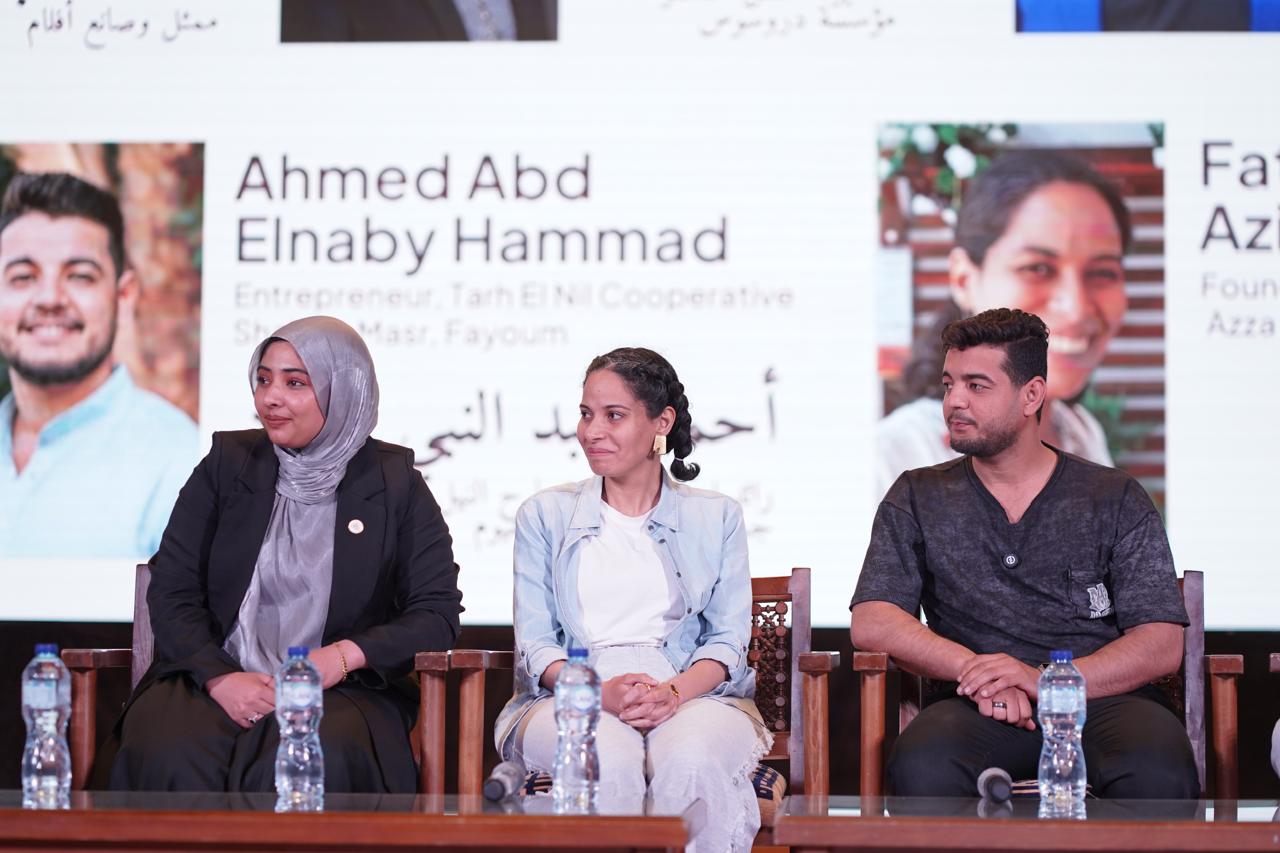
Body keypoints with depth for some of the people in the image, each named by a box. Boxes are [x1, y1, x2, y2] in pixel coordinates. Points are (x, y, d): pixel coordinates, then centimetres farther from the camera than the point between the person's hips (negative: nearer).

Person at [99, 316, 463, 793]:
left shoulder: (394, 482, 7)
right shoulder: (227, 464, 11)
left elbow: (437, 614, 4)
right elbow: (171, 593, 6)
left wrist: (346, 655, -13)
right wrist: (220, 678, -13)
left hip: (339, 693, -1)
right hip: (215, 679, 1)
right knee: (171, 758, -34)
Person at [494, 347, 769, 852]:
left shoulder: (717, 517, 16)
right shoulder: (544, 515, 15)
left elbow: (728, 639, 8)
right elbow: (534, 643, 7)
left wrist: (675, 692, -15)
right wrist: (601, 693, -15)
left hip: (694, 694, 0)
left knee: (691, 760, -37)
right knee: (610, 761, -37)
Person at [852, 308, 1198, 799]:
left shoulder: (1115, 500, 12)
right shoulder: (917, 500, 16)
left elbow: (1162, 646, 2)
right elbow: (871, 623, 4)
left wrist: (1042, 680, -15)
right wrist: (975, 669, -14)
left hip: (1103, 699, 0)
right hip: (974, 709, 0)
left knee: (1158, 773, -36)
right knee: (922, 767, -36)